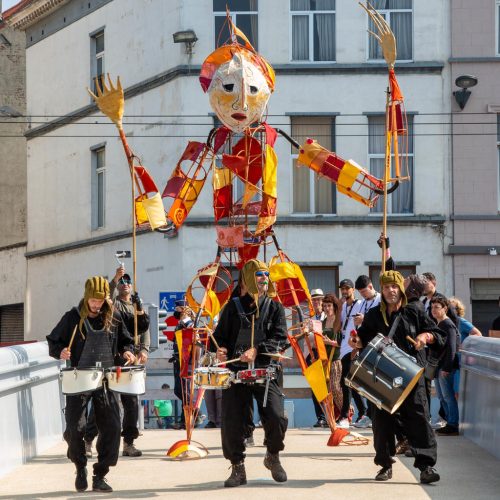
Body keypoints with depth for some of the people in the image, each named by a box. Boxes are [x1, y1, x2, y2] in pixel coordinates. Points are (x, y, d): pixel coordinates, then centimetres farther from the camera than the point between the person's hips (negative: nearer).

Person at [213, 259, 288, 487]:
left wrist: (257, 350, -18)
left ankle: (273, 456, 16)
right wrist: (220, 349, -11)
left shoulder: (275, 308, 8)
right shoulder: (233, 307, 9)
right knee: (232, 423, -4)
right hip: (236, 372, 0)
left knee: (276, 418, -13)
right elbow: (220, 335, 12)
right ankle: (238, 468, 12)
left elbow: (280, 338, -3)